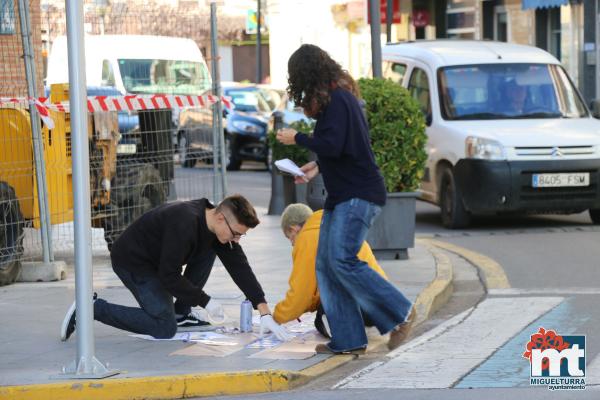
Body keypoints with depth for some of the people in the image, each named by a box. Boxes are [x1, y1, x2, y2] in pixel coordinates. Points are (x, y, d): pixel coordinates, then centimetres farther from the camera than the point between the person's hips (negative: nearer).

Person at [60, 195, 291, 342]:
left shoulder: (220, 226, -6)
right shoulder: (185, 223, -32)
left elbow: (240, 268, -7)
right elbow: (170, 276, -30)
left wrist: (265, 313, -14)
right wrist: (205, 301, -21)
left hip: (157, 258, 9)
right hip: (131, 261, -9)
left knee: (209, 249, 1)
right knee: (165, 328, -14)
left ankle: (181, 313, 9)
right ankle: (91, 309, -9)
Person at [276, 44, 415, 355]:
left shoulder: (336, 100, -14)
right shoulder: (340, 96, 18)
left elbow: (332, 145, -23)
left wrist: (296, 138, -9)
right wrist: (318, 166, 17)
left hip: (358, 194, -10)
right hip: (342, 195, 10)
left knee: (342, 260, -17)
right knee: (325, 265, 4)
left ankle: (400, 313, -7)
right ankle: (347, 340, 4)